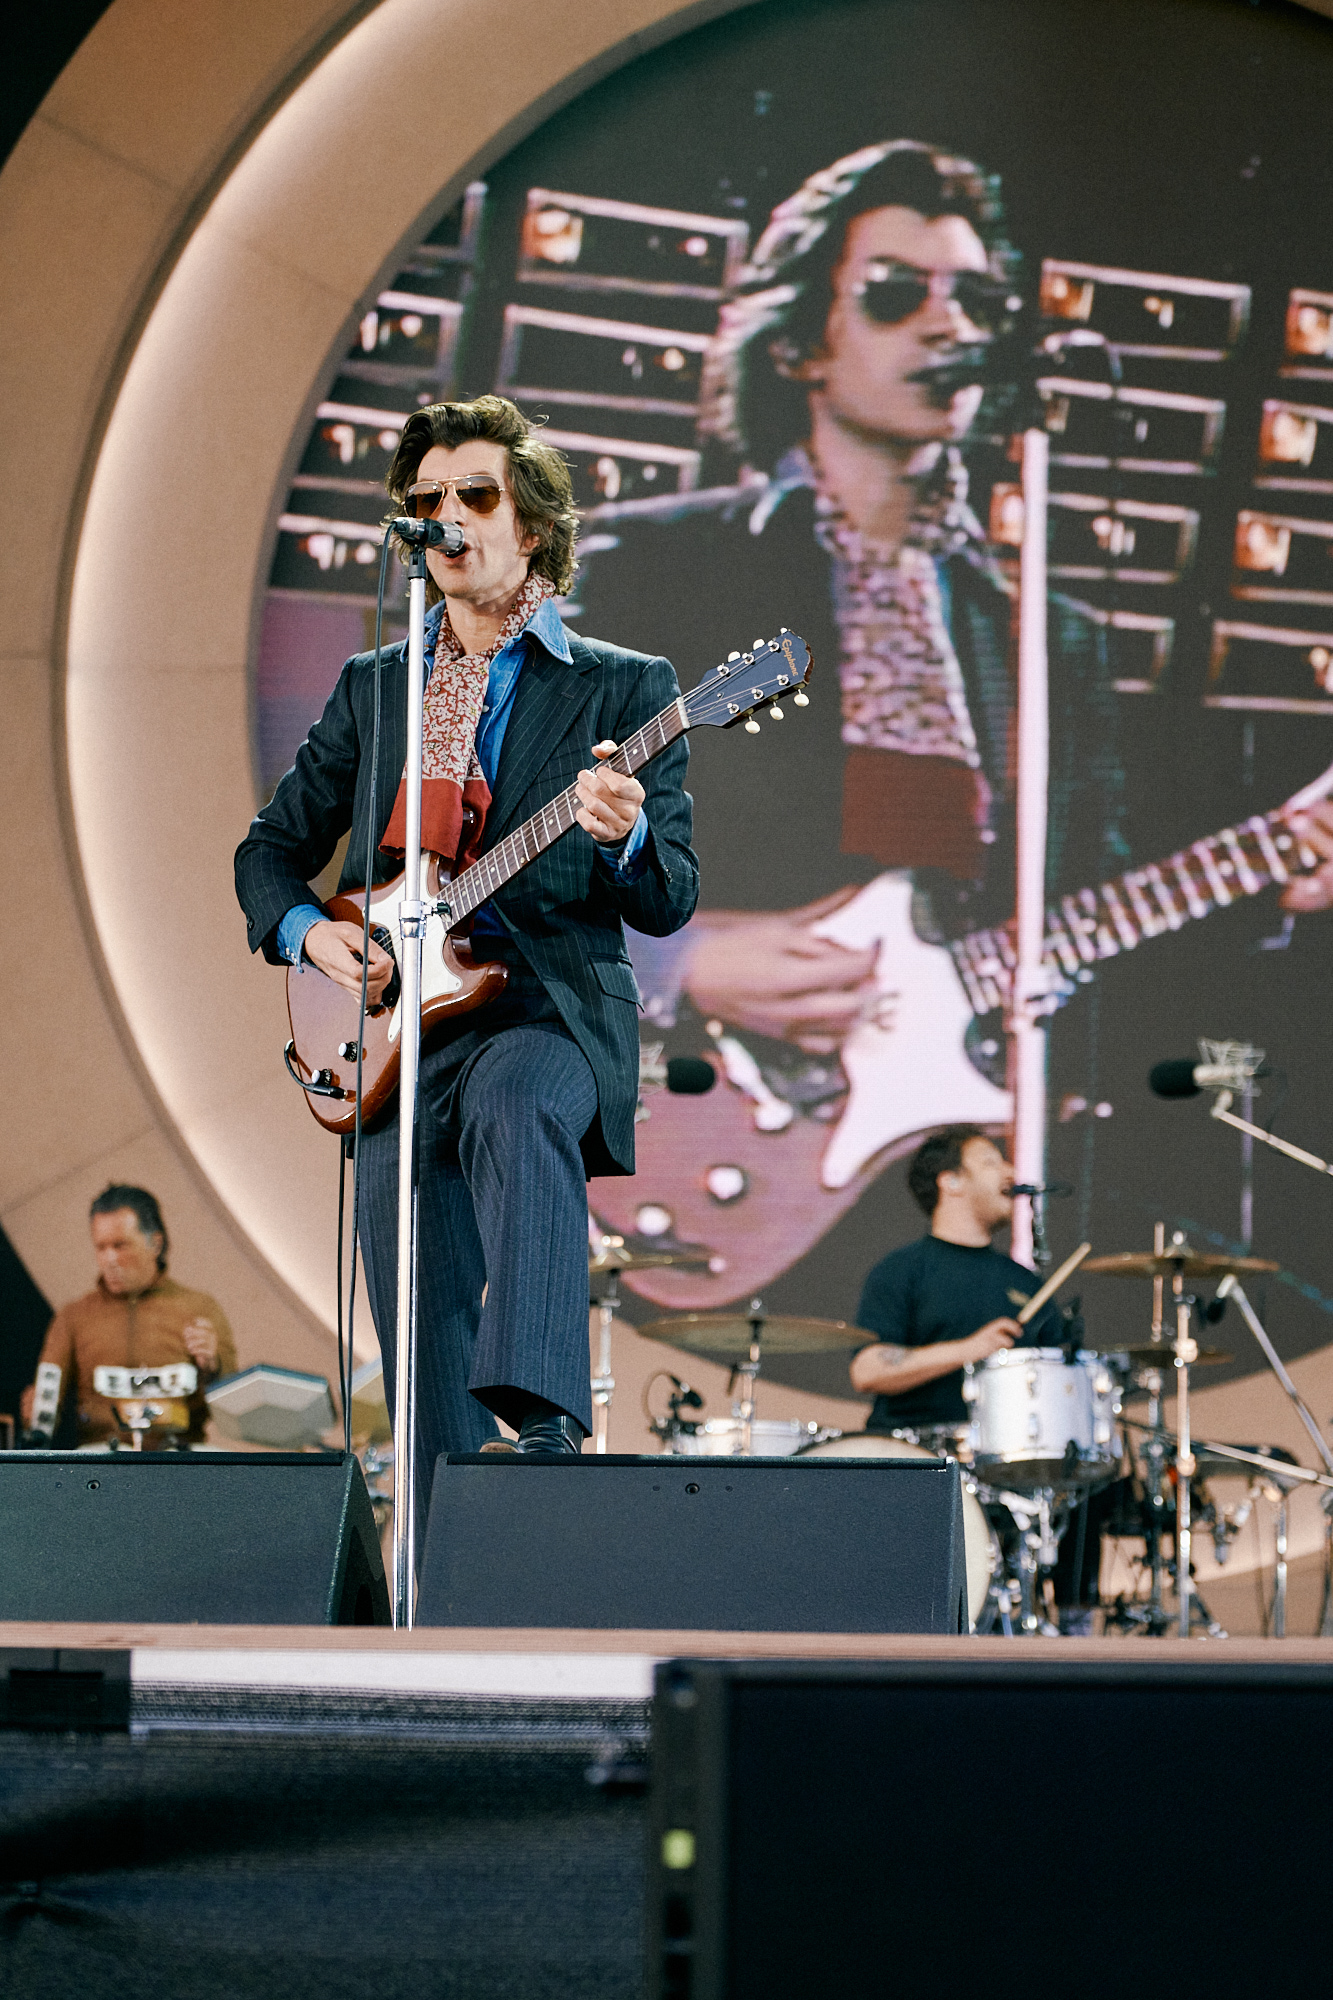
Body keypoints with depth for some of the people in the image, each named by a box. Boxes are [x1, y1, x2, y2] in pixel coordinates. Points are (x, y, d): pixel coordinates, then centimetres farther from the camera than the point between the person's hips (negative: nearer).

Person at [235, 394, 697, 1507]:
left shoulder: (625, 688, 7)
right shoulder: (372, 689, 19)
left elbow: (672, 901, 1)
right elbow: (272, 846, 23)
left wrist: (623, 839, -22)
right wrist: (308, 931, 1)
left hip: (556, 1006, -4)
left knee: (513, 1105, -40)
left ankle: (545, 1411, -51)